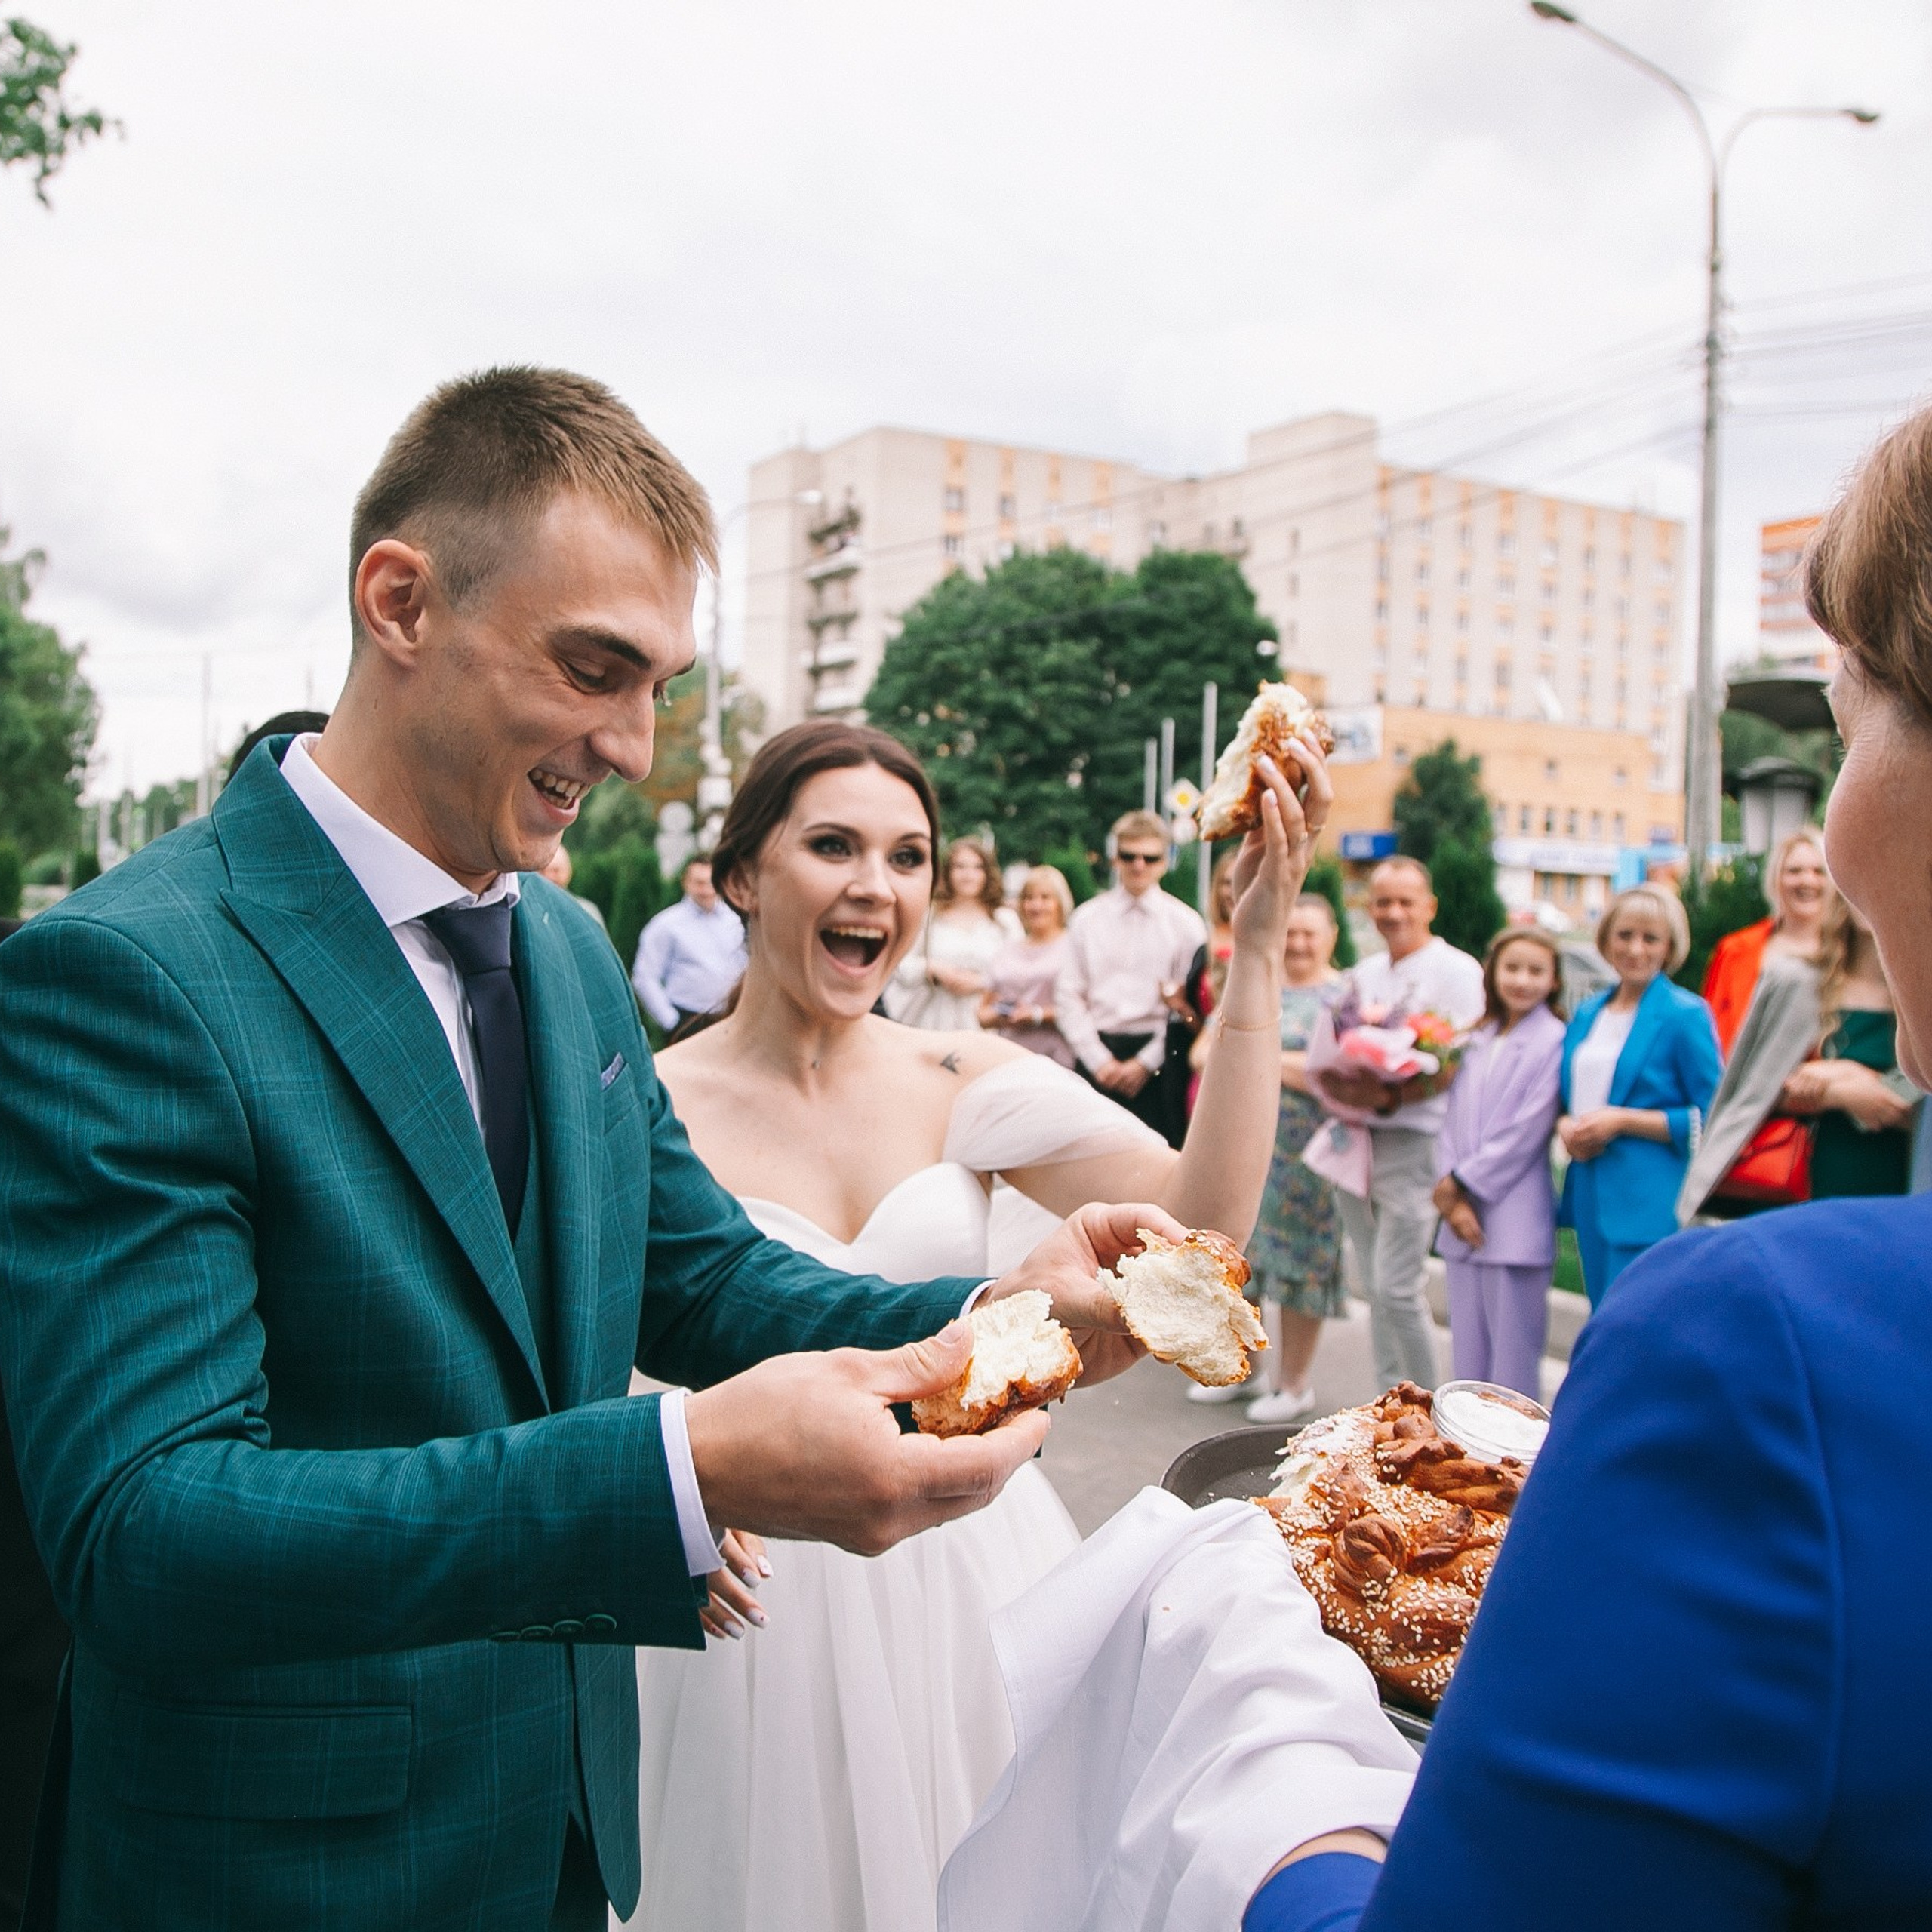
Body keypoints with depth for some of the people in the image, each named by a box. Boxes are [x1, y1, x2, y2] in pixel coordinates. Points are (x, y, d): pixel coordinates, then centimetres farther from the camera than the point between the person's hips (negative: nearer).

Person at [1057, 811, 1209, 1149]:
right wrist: (1099, 1060, -5)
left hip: (1159, 1061, -2)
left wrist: (1146, 1062, -7)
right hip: (1098, 1054, 2)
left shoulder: (1185, 923, 2)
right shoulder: (1087, 919, 8)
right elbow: (1068, 997, 5)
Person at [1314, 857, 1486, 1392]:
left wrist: (1388, 1098, -23)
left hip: (1412, 1142, -7)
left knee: (1397, 1289, -8)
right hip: (1354, 1140, 7)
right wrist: (1332, 1081, -5)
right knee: (1374, 1288, 11)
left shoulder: (1457, 971, -5)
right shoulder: (1363, 974, 17)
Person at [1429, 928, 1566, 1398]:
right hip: (1463, 1217, 6)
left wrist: (1461, 1184, -6)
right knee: (1468, 1356, 13)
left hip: (1514, 1223, -6)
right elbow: (1455, 1120, 9)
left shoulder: (1553, 1042, -7)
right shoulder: (1479, 1040, 13)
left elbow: (1524, 1133, -11)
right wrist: (1451, 1196, -4)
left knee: (1512, 1361, -1)